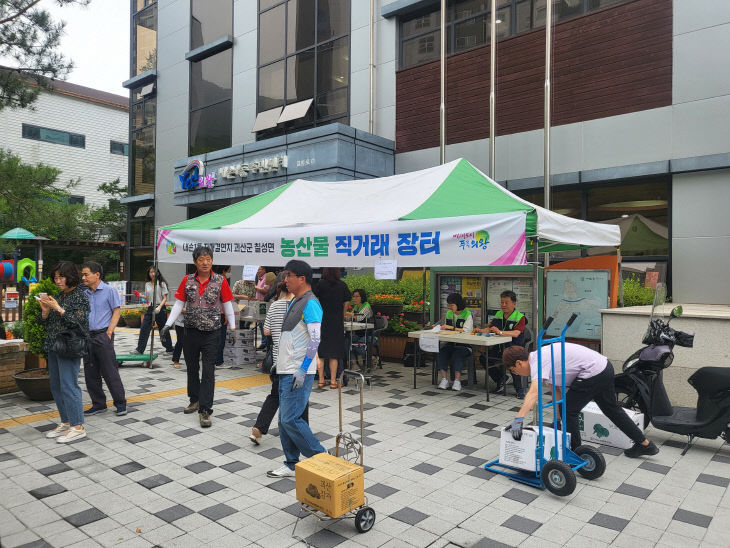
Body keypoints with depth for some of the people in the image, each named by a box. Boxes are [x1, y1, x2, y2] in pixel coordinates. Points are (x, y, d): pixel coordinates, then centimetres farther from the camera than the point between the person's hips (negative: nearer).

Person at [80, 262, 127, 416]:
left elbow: (117, 311, -5)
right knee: (90, 373, 9)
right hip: (87, 337, 6)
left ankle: (121, 403, 7)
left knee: (110, 372, -3)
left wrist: (109, 332, -12)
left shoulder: (109, 290, -3)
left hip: (103, 336, -6)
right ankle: (98, 404, 20)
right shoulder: (84, 294, 12)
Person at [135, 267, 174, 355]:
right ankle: (140, 350, 0)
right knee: (144, 328, -4)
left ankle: (169, 348, 20)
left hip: (160, 309, -4)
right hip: (150, 308, 4)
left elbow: (165, 298, -7)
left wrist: (159, 307, -21)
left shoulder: (161, 284, -3)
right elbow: (147, 298, 18)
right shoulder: (147, 284, 10)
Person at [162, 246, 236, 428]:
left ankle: (205, 411, -1)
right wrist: (169, 323, -4)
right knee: (192, 368, 16)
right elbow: (179, 304, 5)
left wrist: (232, 326, -1)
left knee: (208, 371, -4)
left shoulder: (220, 281, -3)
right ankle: (195, 400, 35)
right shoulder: (187, 280, 3)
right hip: (191, 331, 3)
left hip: (212, 333, -3)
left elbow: (227, 304, 3)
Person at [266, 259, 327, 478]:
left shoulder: (310, 304, -14)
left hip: (298, 373, -10)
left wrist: (302, 371, -23)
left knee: (290, 419, -9)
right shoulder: (294, 301, 16)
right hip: (286, 371, 10)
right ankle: (291, 465, 23)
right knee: (284, 420, 12)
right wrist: (280, 362, 23)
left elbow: (315, 339, -22)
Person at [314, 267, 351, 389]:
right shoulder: (343, 285, -1)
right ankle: (333, 381, 9)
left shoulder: (321, 284, -5)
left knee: (320, 351, 8)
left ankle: (321, 380, 10)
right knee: (334, 352, 6)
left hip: (322, 321, 0)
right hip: (337, 322, 1)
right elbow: (347, 303, 2)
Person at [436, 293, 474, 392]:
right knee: (442, 351, -25)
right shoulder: (448, 313, 17)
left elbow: (466, 330, -16)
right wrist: (440, 327, 4)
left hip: (464, 345, -5)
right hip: (450, 343, 5)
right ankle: (444, 379, -26)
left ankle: (457, 380, -30)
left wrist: (451, 327, -15)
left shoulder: (467, 314, -3)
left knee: (457, 354, -33)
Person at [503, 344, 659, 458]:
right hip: (604, 367, 11)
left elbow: (533, 393, -37)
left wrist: (518, 419, -45)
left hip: (592, 372, -11)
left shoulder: (538, 362, -19)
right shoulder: (540, 356, 11)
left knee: (569, 412, -1)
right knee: (612, 409, 27)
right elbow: (556, 389, 16)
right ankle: (645, 444, 42)